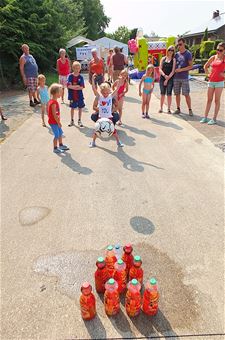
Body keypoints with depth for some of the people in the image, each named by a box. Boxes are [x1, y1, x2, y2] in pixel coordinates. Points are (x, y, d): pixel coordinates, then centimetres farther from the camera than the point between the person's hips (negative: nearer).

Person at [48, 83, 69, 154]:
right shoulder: (53, 102, -23)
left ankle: (61, 145, 34)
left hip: (56, 121, 10)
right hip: (53, 122, -10)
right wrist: (58, 122, -20)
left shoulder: (54, 101, 8)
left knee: (60, 133, 19)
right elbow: (54, 114, -25)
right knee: (57, 135, -1)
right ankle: (55, 148, 12)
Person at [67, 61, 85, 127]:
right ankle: (72, 120, 26)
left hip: (79, 96, 1)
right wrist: (77, 86, -15)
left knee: (80, 107, 8)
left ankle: (79, 121, 22)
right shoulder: (70, 76, -6)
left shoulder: (81, 77, -3)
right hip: (72, 96, -1)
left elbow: (82, 87, -10)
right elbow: (68, 86, -15)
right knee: (72, 108, 12)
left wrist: (73, 87, -18)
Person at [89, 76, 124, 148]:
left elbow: (117, 89, -8)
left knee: (113, 129, 5)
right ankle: (93, 142, 22)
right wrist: (93, 79, -21)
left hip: (109, 117, 0)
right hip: (101, 117, 0)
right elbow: (94, 88, -13)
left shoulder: (111, 96, -3)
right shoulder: (99, 97, -6)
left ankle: (118, 141, 21)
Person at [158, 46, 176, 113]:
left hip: (170, 79, -2)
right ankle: (161, 108, 12)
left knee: (169, 94, -2)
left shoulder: (173, 60, 3)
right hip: (162, 78, 2)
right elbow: (160, 69, 4)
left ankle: (169, 109, 4)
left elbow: (173, 71, -4)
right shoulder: (163, 59, 11)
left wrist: (168, 78, -12)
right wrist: (164, 75, -13)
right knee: (162, 94, 4)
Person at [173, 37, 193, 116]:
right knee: (177, 94, 6)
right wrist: (174, 70, 4)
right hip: (176, 77, 4)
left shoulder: (188, 54, -1)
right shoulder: (176, 54, 12)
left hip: (184, 78, -4)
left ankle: (190, 110, 1)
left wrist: (181, 70, -14)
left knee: (186, 94, -5)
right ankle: (178, 109, 16)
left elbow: (191, 66, -5)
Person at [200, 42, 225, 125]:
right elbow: (205, 66, 22)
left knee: (217, 100, -1)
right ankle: (205, 117, 13)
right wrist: (208, 74, 12)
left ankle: (214, 119, 2)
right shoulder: (213, 57, 8)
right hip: (211, 81, 4)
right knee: (209, 100, 8)